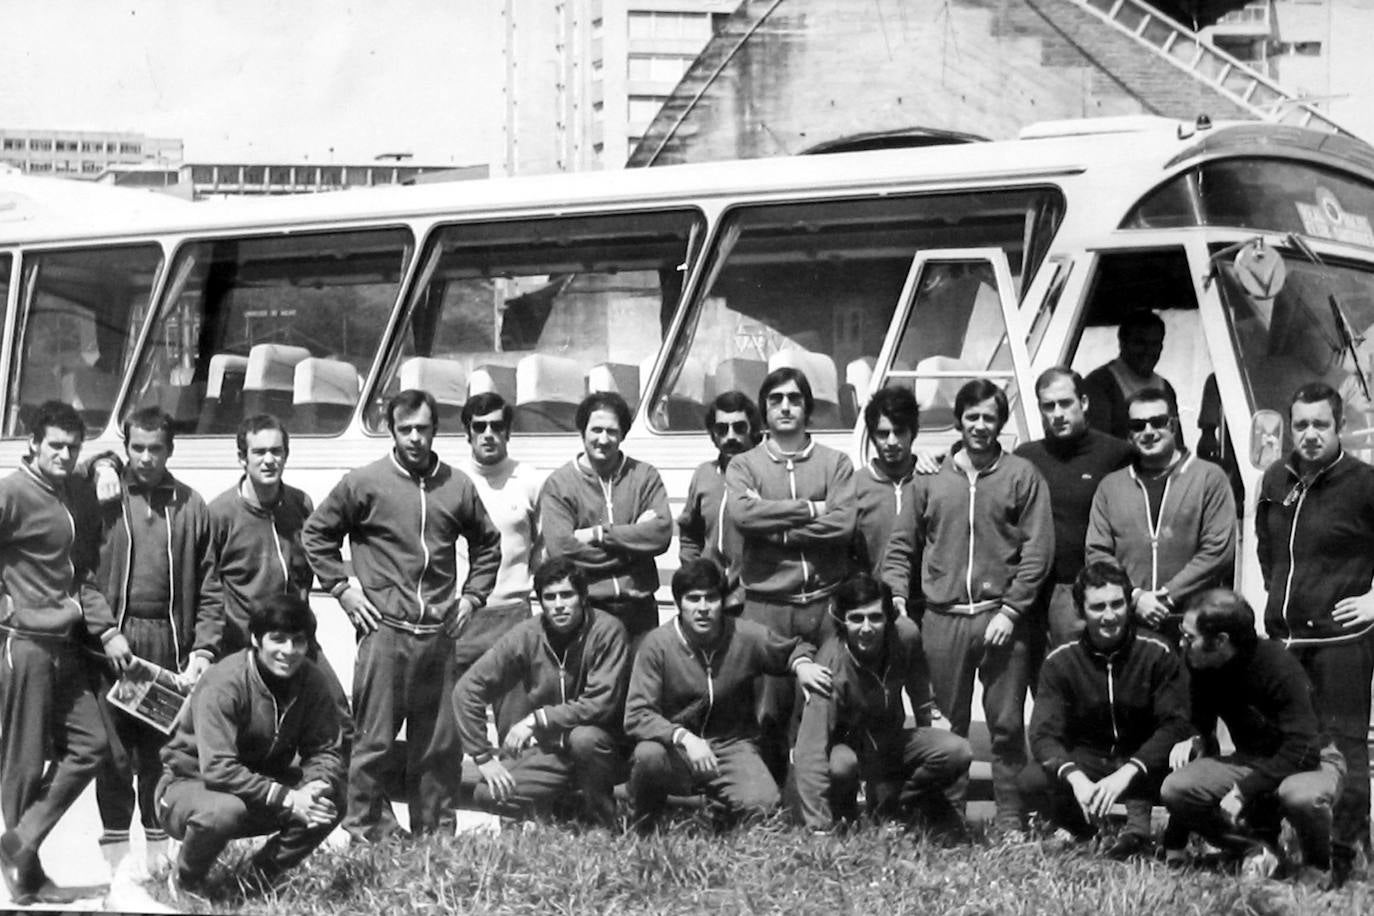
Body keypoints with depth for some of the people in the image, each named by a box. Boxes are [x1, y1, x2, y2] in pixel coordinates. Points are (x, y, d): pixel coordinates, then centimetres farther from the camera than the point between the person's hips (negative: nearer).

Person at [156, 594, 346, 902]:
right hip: (191, 783, -5)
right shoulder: (225, 682, -26)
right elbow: (218, 768, -33)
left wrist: (315, 785, -30)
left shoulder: (312, 681, -9)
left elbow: (326, 751, -6)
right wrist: (286, 798, -38)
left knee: (332, 799, -19)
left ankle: (263, 873, 5)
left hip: (264, 781, 5)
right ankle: (185, 882, -5)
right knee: (224, 809, -39)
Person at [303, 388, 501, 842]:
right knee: (375, 740, -3)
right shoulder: (364, 483, 0)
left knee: (439, 744, 8)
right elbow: (316, 534, 8)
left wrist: (472, 595, 13)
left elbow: (488, 544, 23)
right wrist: (343, 589, 0)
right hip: (384, 631, -3)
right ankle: (366, 833, 6)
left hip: (439, 634, 3)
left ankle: (435, 835, 18)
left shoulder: (457, 486, 10)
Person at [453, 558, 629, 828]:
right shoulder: (527, 636, -7)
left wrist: (537, 719, -23)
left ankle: (602, 821, -11)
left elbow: (601, 705, -22)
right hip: (548, 750, 3)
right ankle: (562, 804, 10)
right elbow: (467, 690, -4)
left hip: (605, 745, -3)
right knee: (489, 795, -18)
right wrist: (483, 756, -8)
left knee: (585, 738, -37)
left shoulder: (607, 630, -17)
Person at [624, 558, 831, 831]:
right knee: (647, 755, -36)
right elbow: (636, 716, -18)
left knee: (762, 805, -26)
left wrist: (802, 665, -14)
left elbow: (795, 647, 12)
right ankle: (644, 829, -4)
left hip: (732, 745, 1)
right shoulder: (657, 644, -14)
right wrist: (684, 737, -34)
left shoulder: (748, 637, -8)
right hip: (676, 747, -1)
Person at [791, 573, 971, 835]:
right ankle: (840, 815, -3)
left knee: (957, 752, -20)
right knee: (840, 764, -39)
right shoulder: (831, 666, -31)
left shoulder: (906, 635, -18)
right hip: (844, 743, -4)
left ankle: (890, 801, 5)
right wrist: (818, 829, -42)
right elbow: (811, 750, -36)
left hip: (890, 740, 4)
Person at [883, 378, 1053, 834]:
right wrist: (897, 596, 0)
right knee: (946, 726, 6)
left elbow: (1038, 550, -2)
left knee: (1007, 725, 0)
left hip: (1002, 618, -2)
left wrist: (1010, 610, -9)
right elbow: (902, 545, 13)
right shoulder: (931, 479, 10)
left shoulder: (1021, 476, 3)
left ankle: (1011, 821, 7)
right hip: (942, 619, 2)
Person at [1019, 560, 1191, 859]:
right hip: (1085, 764, 2)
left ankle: (1137, 824, -18)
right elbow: (1045, 734, -13)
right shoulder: (1060, 662, -5)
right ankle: (1082, 829, 0)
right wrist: (1075, 777, -35)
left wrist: (1126, 773, -32)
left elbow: (1176, 724, -17)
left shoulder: (1157, 655, -9)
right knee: (1032, 780, -27)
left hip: (1142, 768, -2)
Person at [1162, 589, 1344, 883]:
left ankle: (1318, 867, -9)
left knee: (1301, 795, -42)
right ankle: (1258, 846, -3)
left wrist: (1244, 790, -31)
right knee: (1174, 789, -20)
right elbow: (1202, 730, 7)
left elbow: (1301, 750, -30)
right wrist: (1193, 743, -14)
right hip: (1251, 760, 5)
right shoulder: (1201, 669, -8)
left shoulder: (1279, 666, -26)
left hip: (1310, 760, -5)